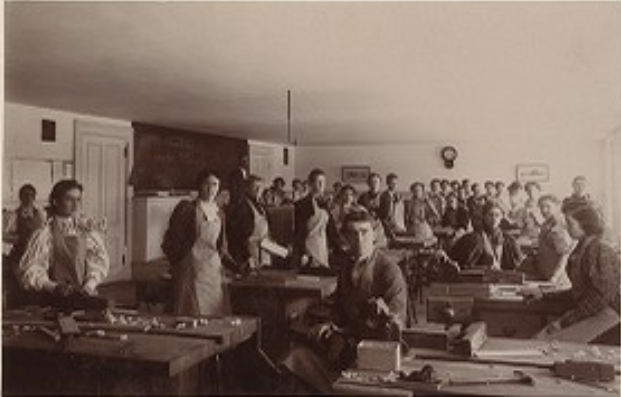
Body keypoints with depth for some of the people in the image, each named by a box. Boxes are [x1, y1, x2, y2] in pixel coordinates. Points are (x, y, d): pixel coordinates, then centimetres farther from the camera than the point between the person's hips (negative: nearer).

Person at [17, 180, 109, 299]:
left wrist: (90, 285, -13)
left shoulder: (88, 226, 6)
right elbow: (28, 270, -8)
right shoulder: (46, 233, -3)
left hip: (87, 295, 3)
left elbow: (100, 259, 3)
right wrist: (54, 287, -23)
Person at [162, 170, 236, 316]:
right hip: (192, 270, -5)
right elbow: (170, 243, -3)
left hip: (214, 271, 5)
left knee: (216, 314, 2)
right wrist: (176, 265, -7)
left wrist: (235, 266, 10)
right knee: (192, 315, -4)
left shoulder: (219, 213, 13)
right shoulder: (187, 209, -4)